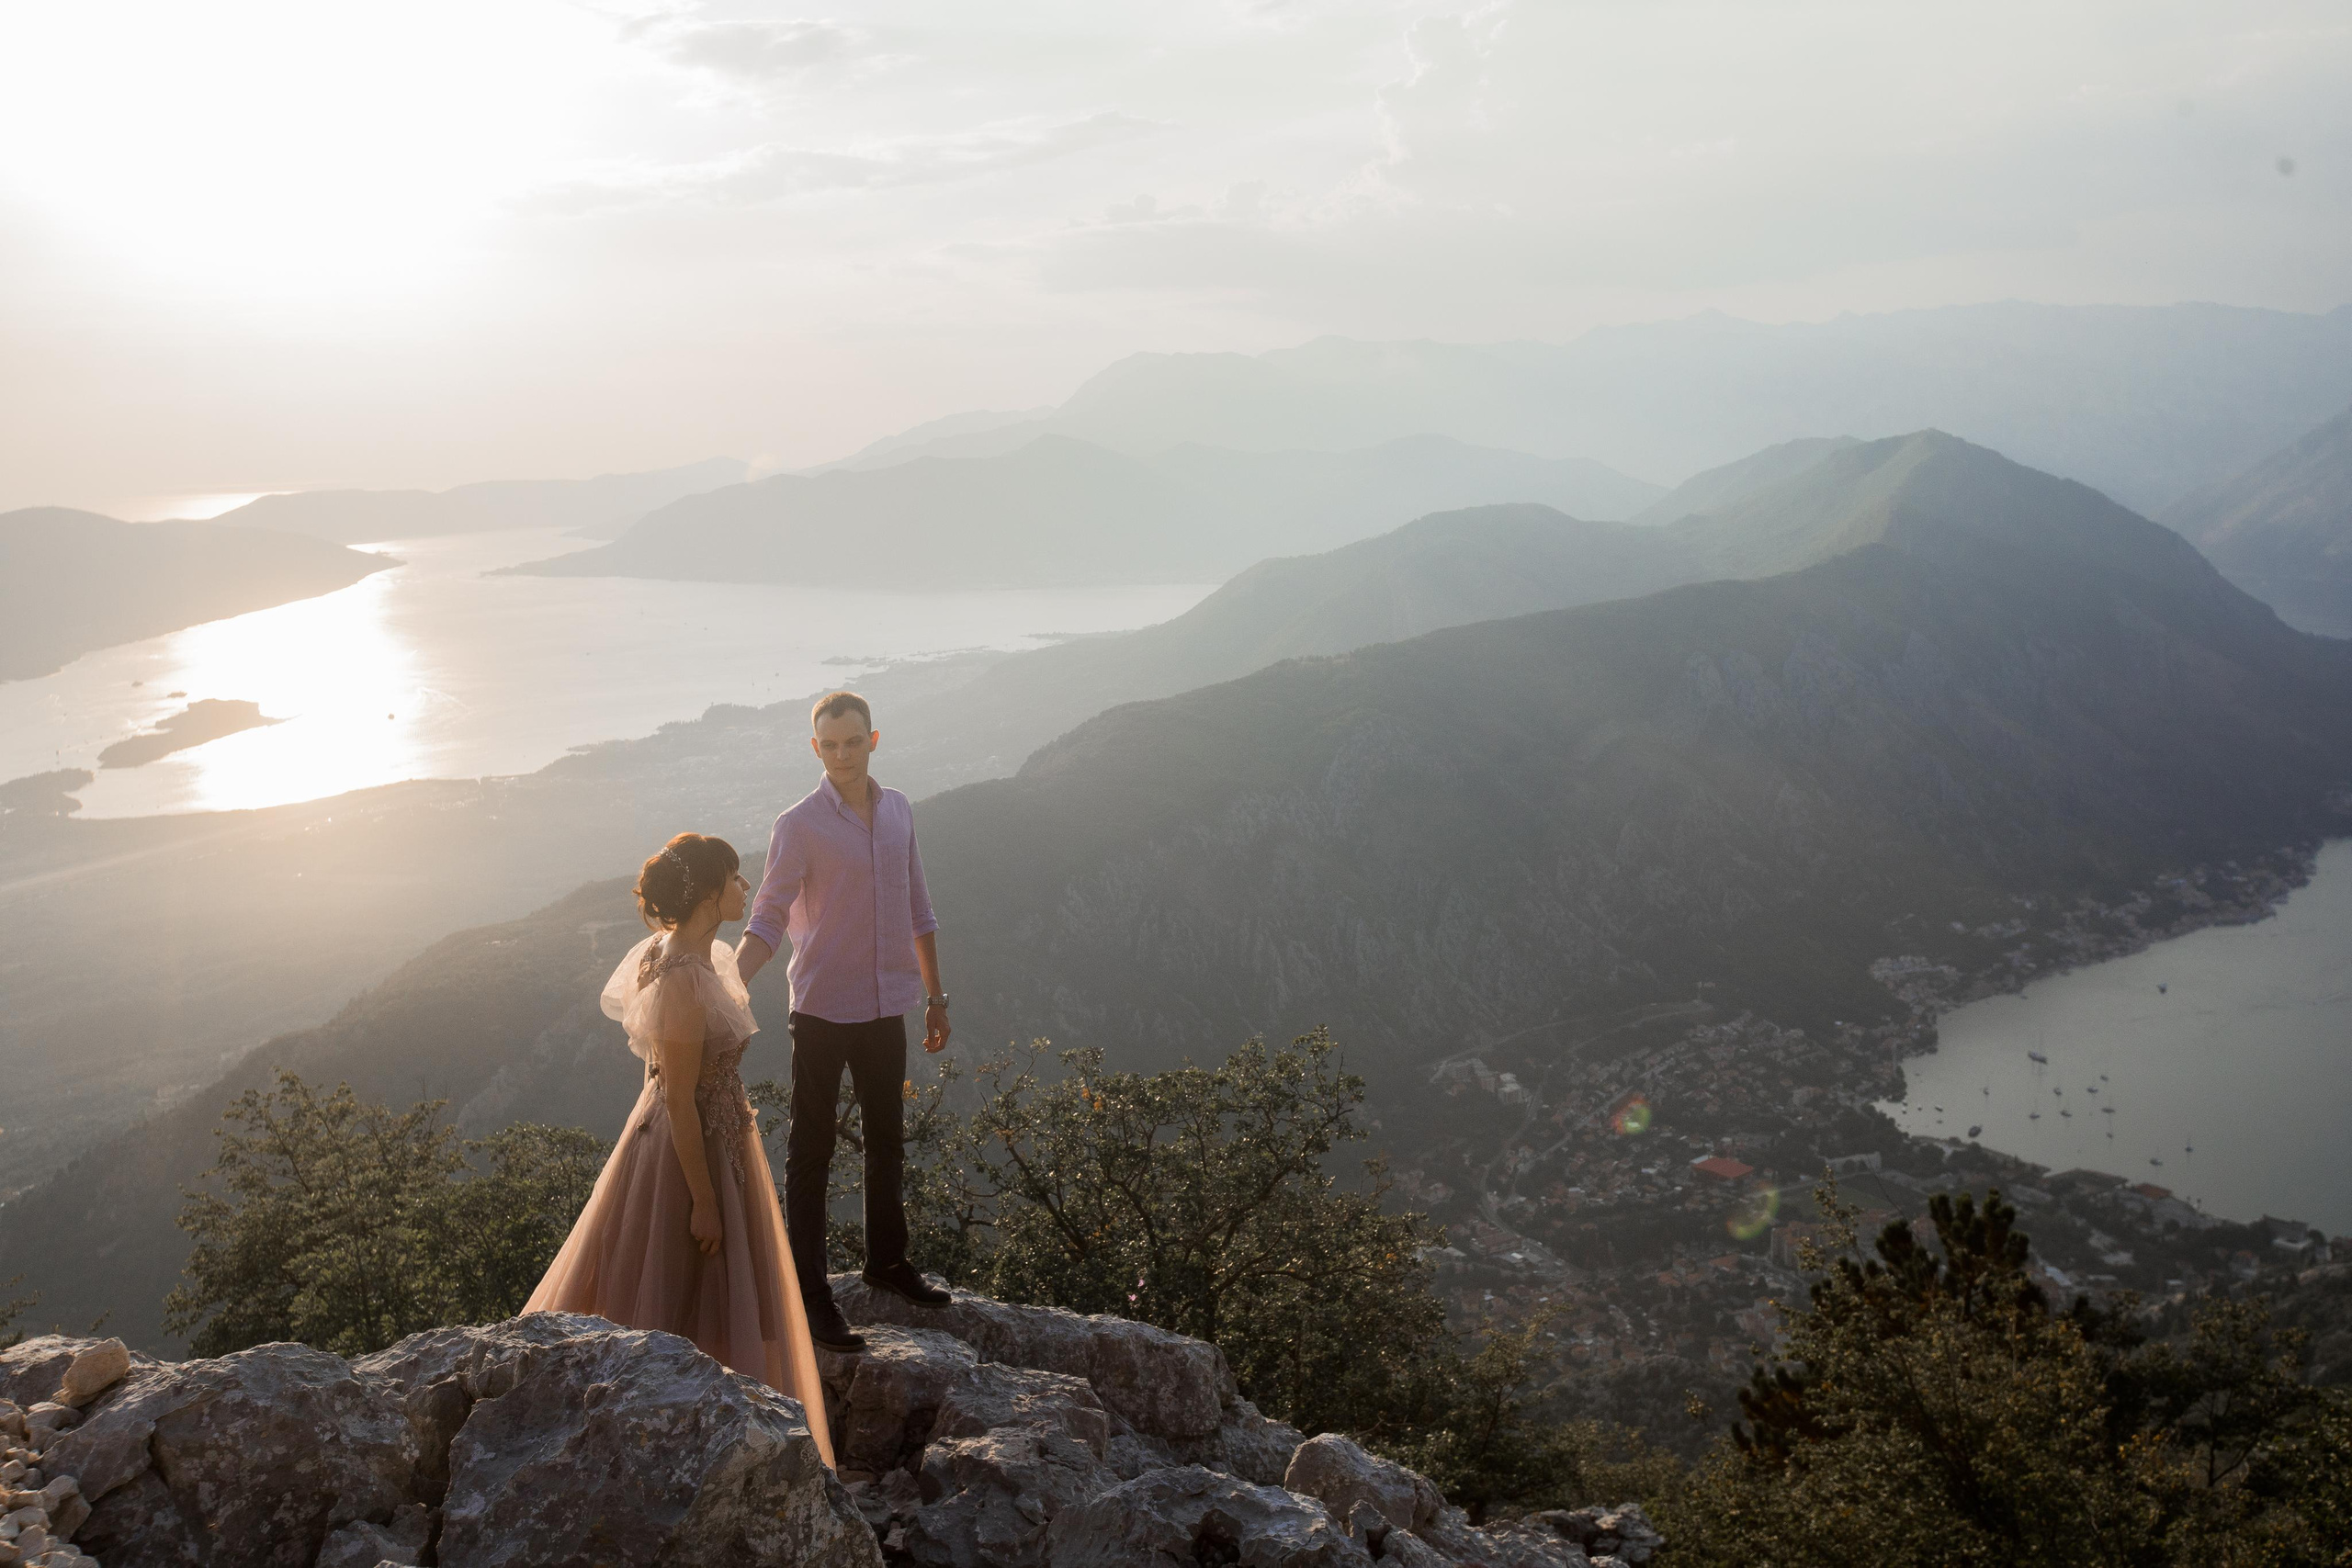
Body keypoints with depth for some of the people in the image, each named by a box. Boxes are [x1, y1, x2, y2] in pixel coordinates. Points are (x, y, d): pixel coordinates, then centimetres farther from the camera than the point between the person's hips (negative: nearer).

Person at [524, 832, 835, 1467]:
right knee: (683, 1301, 5)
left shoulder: (694, 957, 2)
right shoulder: (683, 979, -27)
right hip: (689, 1153, -10)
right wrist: (704, 1201, -20)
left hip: (717, 1137, 10)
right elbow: (680, 1101, -24)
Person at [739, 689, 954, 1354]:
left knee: (886, 1143, 18)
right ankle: (808, 1291, 7)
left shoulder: (898, 811, 6)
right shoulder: (799, 826, -10)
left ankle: (887, 1261, 34)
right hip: (823, 1008, -5)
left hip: (886, 1007, 6)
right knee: (811, 1152, 1)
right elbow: (769, 920, -15)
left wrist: (936, 997, 16)